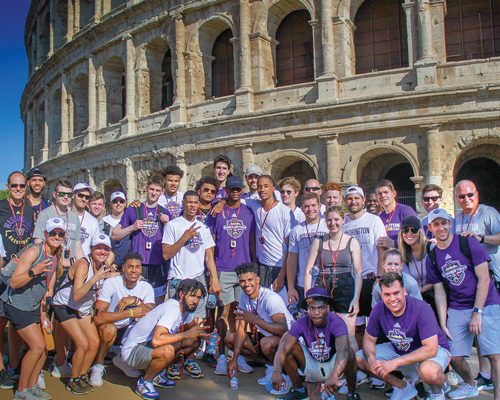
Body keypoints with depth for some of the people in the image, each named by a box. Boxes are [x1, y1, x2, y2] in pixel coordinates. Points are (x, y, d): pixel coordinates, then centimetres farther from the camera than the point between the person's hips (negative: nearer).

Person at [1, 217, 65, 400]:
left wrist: (43, 314, 10)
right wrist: (34, 271, -36)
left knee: (42, 349, 7)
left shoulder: (57, 258, 5)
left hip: (34, 307, 8)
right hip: (17, 305, -8)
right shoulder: (33, 252, -19)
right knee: (38, 346, -11)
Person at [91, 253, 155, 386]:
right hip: (105, 329, -4)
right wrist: (130, 312, -33)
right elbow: (98, 318, -32)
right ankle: (98, 366, -7)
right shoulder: (111, 283, -21)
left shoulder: (146, 287, -9)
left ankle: (124, 359, 10)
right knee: (110, 328, -36)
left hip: (128, 330, 4)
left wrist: (136, 300, -36)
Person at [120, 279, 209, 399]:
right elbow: (156, 340, -39)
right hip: (132, 350, -9)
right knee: (167, 351, -37)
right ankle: (145, 382, -8)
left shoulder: (185, 307, 2)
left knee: (194, 340, 3)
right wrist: (187, 334, -29)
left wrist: (204, 335, -2)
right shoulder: (172, 309, -26)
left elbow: (193, 325, 20)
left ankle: (155, 375, 9)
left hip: (150, 346, 9)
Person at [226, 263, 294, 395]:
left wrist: (255, 320, -39)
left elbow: (283, 330, -36)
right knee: (229, 339, -2)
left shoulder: (271, 298, -25)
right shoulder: (244, 296, -3)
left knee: (267, 343, -39)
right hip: (265, 336, 8)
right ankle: (271, 365, 2)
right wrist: (234, 360, -9)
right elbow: (241, 330, -2)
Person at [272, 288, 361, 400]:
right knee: (290, 347, -20)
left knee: (349, 351, -32)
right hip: (312, 368, 3)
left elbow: (343, 351, -44)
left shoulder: (337, 322, -27)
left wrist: (334, 376, -61)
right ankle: (298, 390, 2)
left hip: (333, 366, -3)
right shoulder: (302, 323, -19)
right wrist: (277, 371, -47)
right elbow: (283, 347, -29)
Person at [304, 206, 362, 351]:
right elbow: (308, 271, 7)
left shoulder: (352, 242, 5)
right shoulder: (318, 242, 7)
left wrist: (356, 298, -5)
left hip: (345, 290, -1)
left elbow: (358, 272, 4)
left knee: (348, 336, -3)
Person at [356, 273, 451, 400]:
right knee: (358, 360, -9)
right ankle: (404, 387, 9)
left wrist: (395, 362, -38)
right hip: (399, 349, 6)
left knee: (429, 371, -41)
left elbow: (431, 349, -33)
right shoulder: (379, 310, -15)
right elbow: (368, 339, -3)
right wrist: (371, 359, -26)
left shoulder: (422, 309, -29)